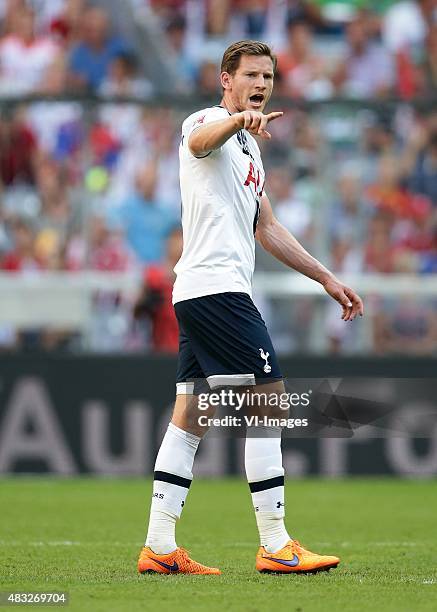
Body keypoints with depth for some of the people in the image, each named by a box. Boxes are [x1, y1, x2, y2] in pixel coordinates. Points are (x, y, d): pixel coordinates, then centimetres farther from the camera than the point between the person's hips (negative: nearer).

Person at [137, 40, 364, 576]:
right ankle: (274, 546, -11)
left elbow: (267, 229, 31)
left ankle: (159, 547, 7)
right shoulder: (209, 121, -5)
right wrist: (238, 119, -54)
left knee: (190, 418, 7)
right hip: (217, 286, -10)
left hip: (199, 292, 10)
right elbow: (200, 140, -32)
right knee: (269, 400, -11)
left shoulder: (248, 146, 24)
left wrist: (326, 278, 28)